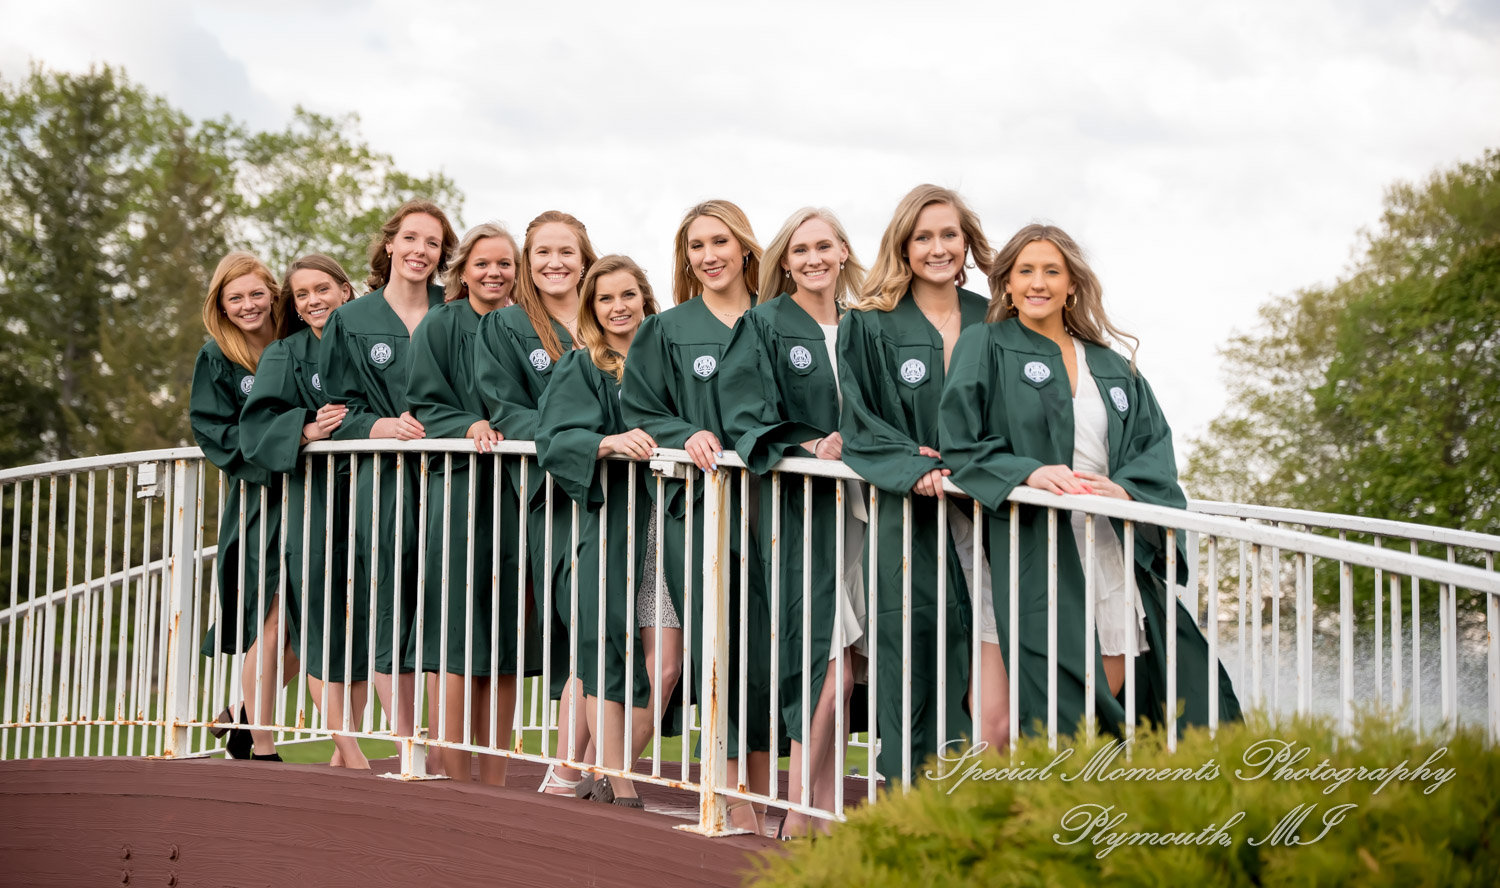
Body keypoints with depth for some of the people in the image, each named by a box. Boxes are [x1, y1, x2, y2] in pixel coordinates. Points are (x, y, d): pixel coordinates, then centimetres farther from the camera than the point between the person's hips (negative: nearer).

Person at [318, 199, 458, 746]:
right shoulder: (351, 321, 9)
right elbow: (338, 408, 5)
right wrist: (381, 426, -14)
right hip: (382, 481, 0)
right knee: (390, 615, -2)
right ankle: (406, 746, 6)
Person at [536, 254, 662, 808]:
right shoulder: (581, 369, 5)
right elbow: (554, 440, -9)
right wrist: (608, 442, -26)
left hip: (666, 518, 3)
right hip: (609, 526, -3)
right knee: (611, 654, -5)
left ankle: (612, 776, 10)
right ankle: (617, 787, 2)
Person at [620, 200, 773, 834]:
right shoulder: (666, 332, 10)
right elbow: (638, 413, 6)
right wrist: (687, 436, -12)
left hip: (764, 501, 1)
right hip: (692, 503, -1)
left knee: (763, 656, -2)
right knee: (714, 653, -5)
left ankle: (759, 798, 8)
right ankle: (734, 800, 0)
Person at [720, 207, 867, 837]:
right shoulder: (763, 325, 2)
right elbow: (747, 419, -6)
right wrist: (806, 446, -20)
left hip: (857, 501, 5)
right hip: (795, 506, -5)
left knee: (843, 663, 2)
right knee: (831, 663, -13)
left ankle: (824, 809, 9)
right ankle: (800, 811, -5)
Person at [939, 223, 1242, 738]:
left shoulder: (1111, 364, 18)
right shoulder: (986, 347, 6)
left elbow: (1155, 441, 9)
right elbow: (959, 444, -2)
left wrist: (1126, 488, -13)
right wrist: (1027, 473, -20)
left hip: (1116, 553, 4)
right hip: (1037, 553, -4)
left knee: (1111, 692, -2)